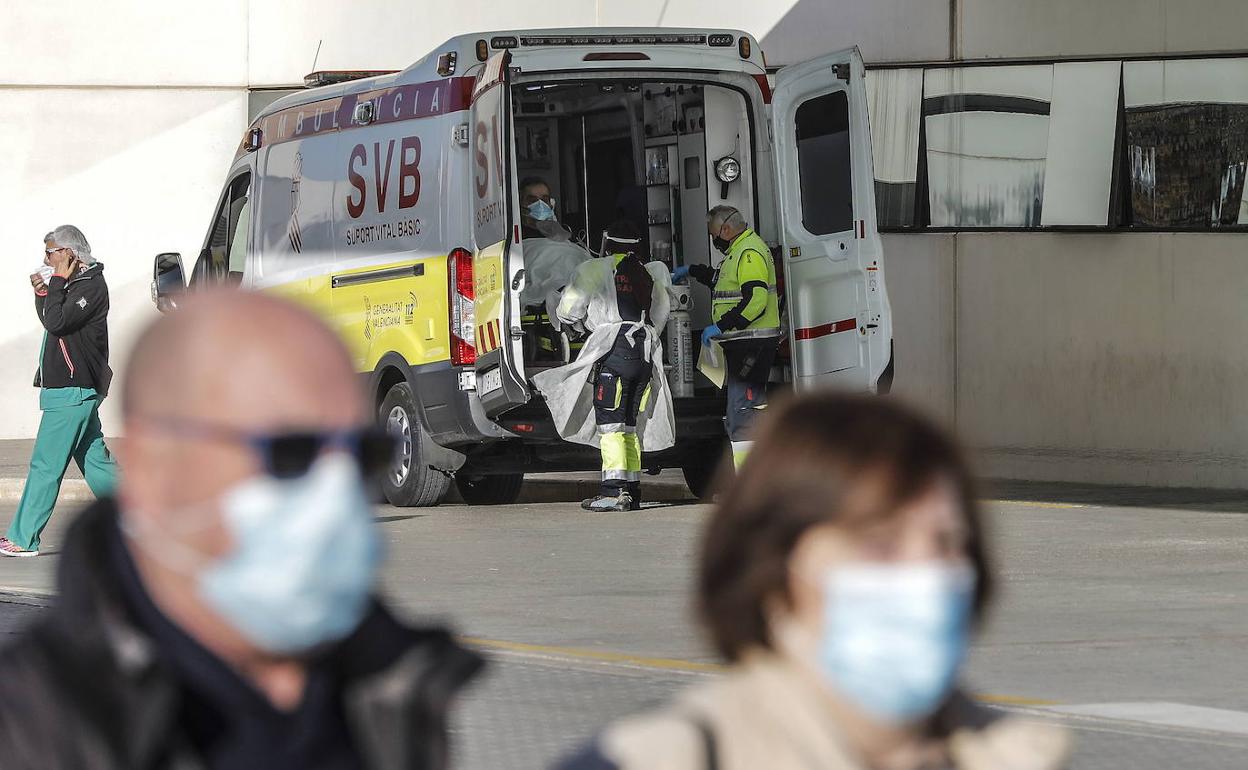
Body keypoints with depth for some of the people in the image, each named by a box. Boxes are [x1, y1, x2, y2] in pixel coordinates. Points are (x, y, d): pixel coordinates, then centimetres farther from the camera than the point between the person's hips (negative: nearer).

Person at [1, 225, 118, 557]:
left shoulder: (91, 286, -14)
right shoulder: (76, 284, 17)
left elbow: (57, 323, -23)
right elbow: (53, 322, 23)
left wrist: (58, 281, -14)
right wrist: (43, 293, 7)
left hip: (71, 391, -10)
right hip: (77, 390, 10)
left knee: (46, 465, -7)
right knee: (95, 461, 12)